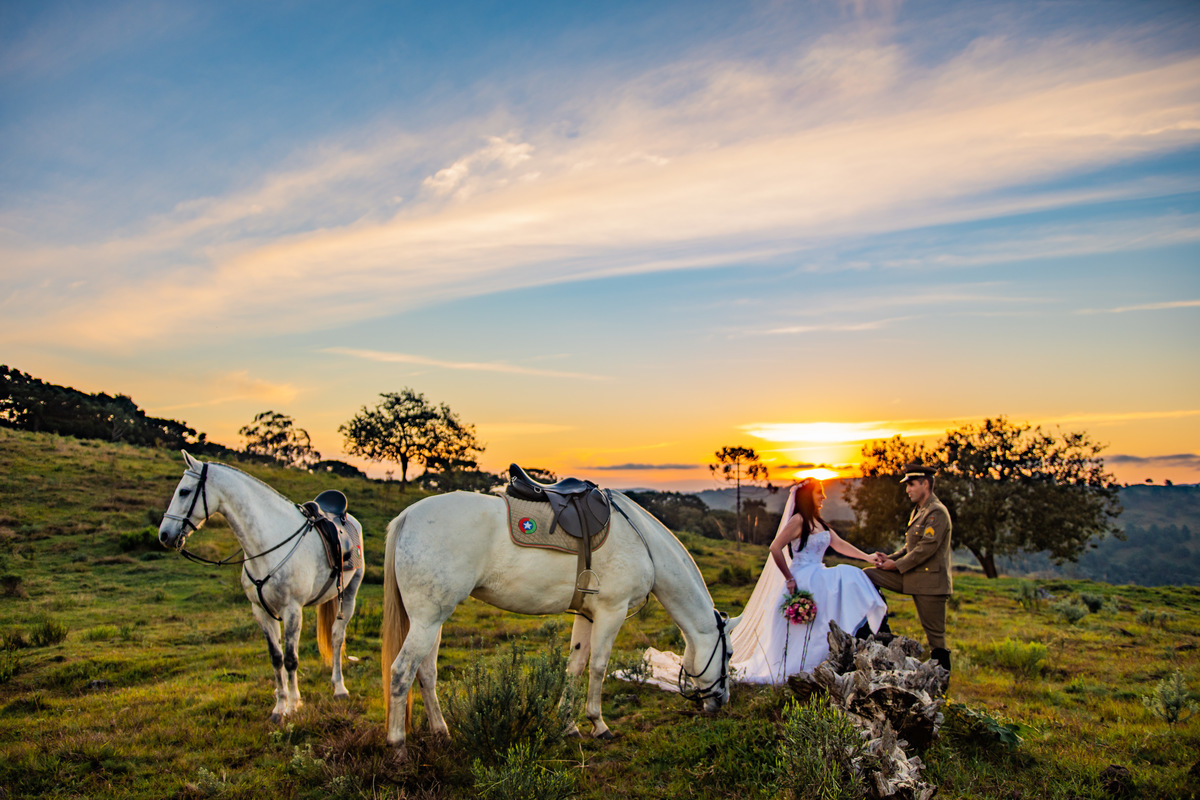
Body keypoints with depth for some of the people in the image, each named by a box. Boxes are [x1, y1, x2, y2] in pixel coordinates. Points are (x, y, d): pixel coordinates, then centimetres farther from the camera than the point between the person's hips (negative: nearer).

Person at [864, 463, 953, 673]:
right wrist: (890, 558, 4)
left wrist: (897, 565, -13)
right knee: (867, 576, 2)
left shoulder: (937, 513, -13)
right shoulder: (918, 511, 17)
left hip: (930, 580, -9)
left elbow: (927, 548, -20)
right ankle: (883, 632, 4)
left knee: (935, 633, -4)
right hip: (911, 576, 9)